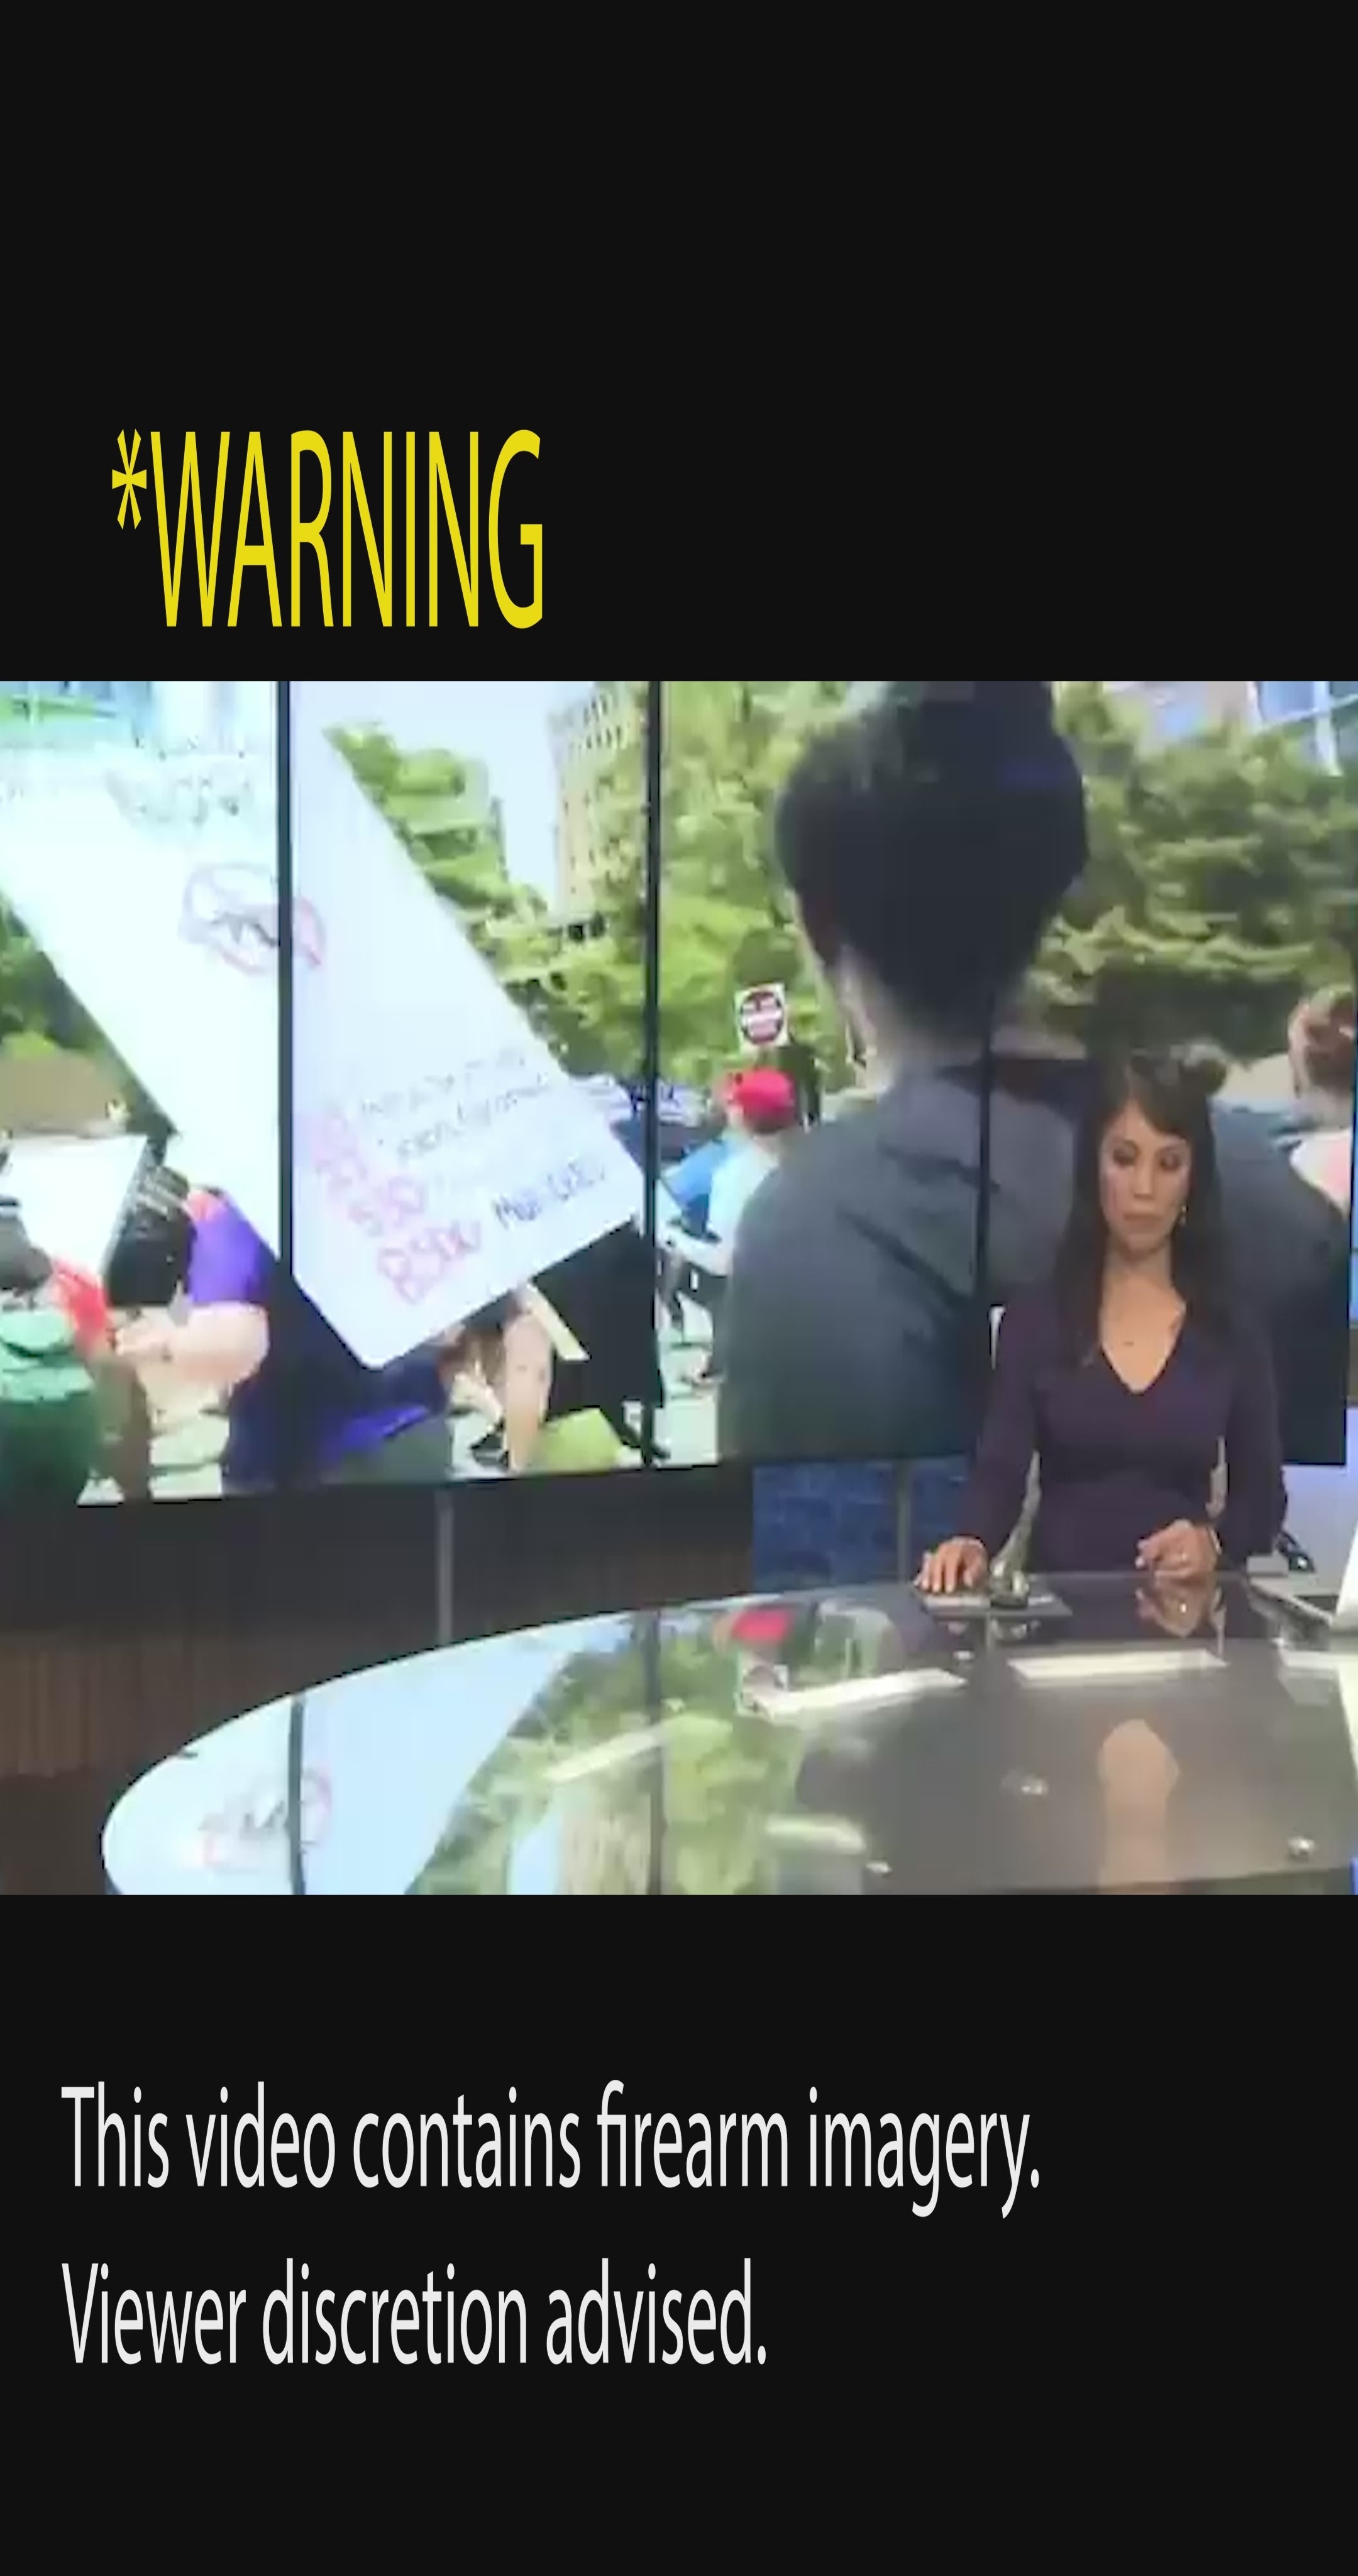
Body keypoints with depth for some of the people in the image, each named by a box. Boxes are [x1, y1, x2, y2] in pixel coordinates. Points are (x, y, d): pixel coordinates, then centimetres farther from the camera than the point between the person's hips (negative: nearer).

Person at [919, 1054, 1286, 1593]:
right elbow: (1002, 1469, -3)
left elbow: (1262, 1493, 11)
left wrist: (1215, 1543, -11)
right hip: (1059, 1597, 0)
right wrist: (973, 1542, -24)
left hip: (1185, 1605, 0)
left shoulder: (1233, 1329, 8)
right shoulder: (1035, 1319, 6)